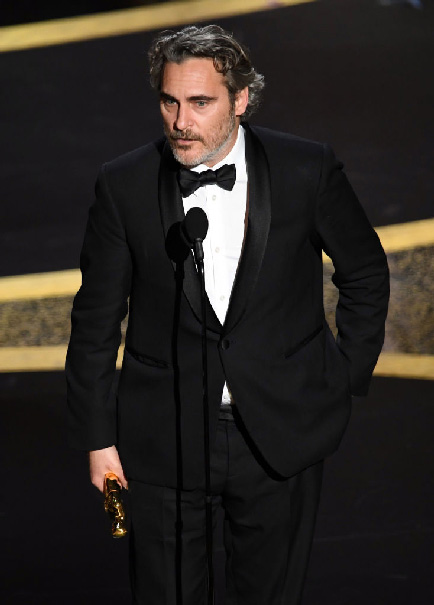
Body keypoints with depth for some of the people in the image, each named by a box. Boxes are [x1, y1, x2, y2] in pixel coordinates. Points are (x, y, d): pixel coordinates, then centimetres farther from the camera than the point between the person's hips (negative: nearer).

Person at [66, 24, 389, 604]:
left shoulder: (307, 169, -8)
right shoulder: (123, 186, -7)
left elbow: (365, 272, 8)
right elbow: (96, 320, 1)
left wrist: (348, 377, 5)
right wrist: (98, 437, 2)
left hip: (284, 434, 0)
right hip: (165, 442, 0)